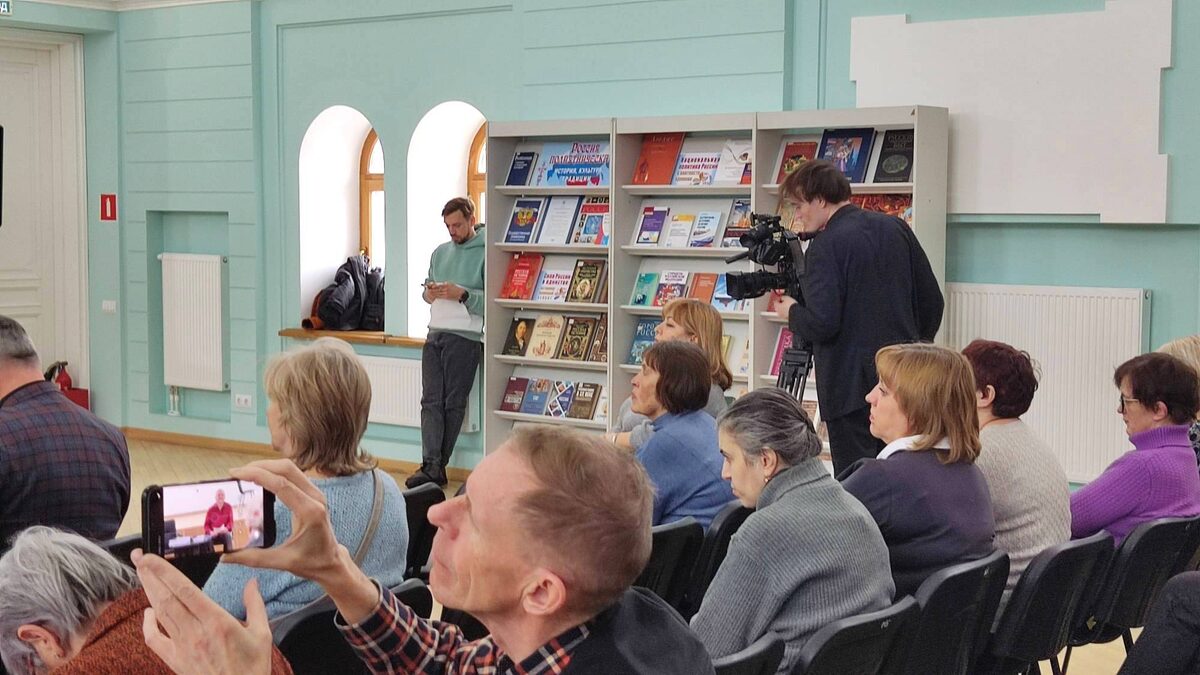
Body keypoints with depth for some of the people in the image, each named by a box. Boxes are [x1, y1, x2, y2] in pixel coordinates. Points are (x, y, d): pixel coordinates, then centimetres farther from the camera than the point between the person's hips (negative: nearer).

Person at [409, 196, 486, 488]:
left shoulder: (485, 253, -4)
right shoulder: (441, 252, 17)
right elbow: (427, 286, 26)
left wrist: (462, 294, -20)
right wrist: (428, 293, 3)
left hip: (466, 337, -6)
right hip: (435, 334, 6)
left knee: (454, 403, 1)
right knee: (431, 401, 0)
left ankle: (437, 465, 8)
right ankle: (432, 466, -1)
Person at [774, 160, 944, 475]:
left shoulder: (826, 246, -13)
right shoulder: (895, 228, 8)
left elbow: (822, 325, -20)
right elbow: (931, 301, 10)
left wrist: (792, 313, 0)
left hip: (851, 384, -7)